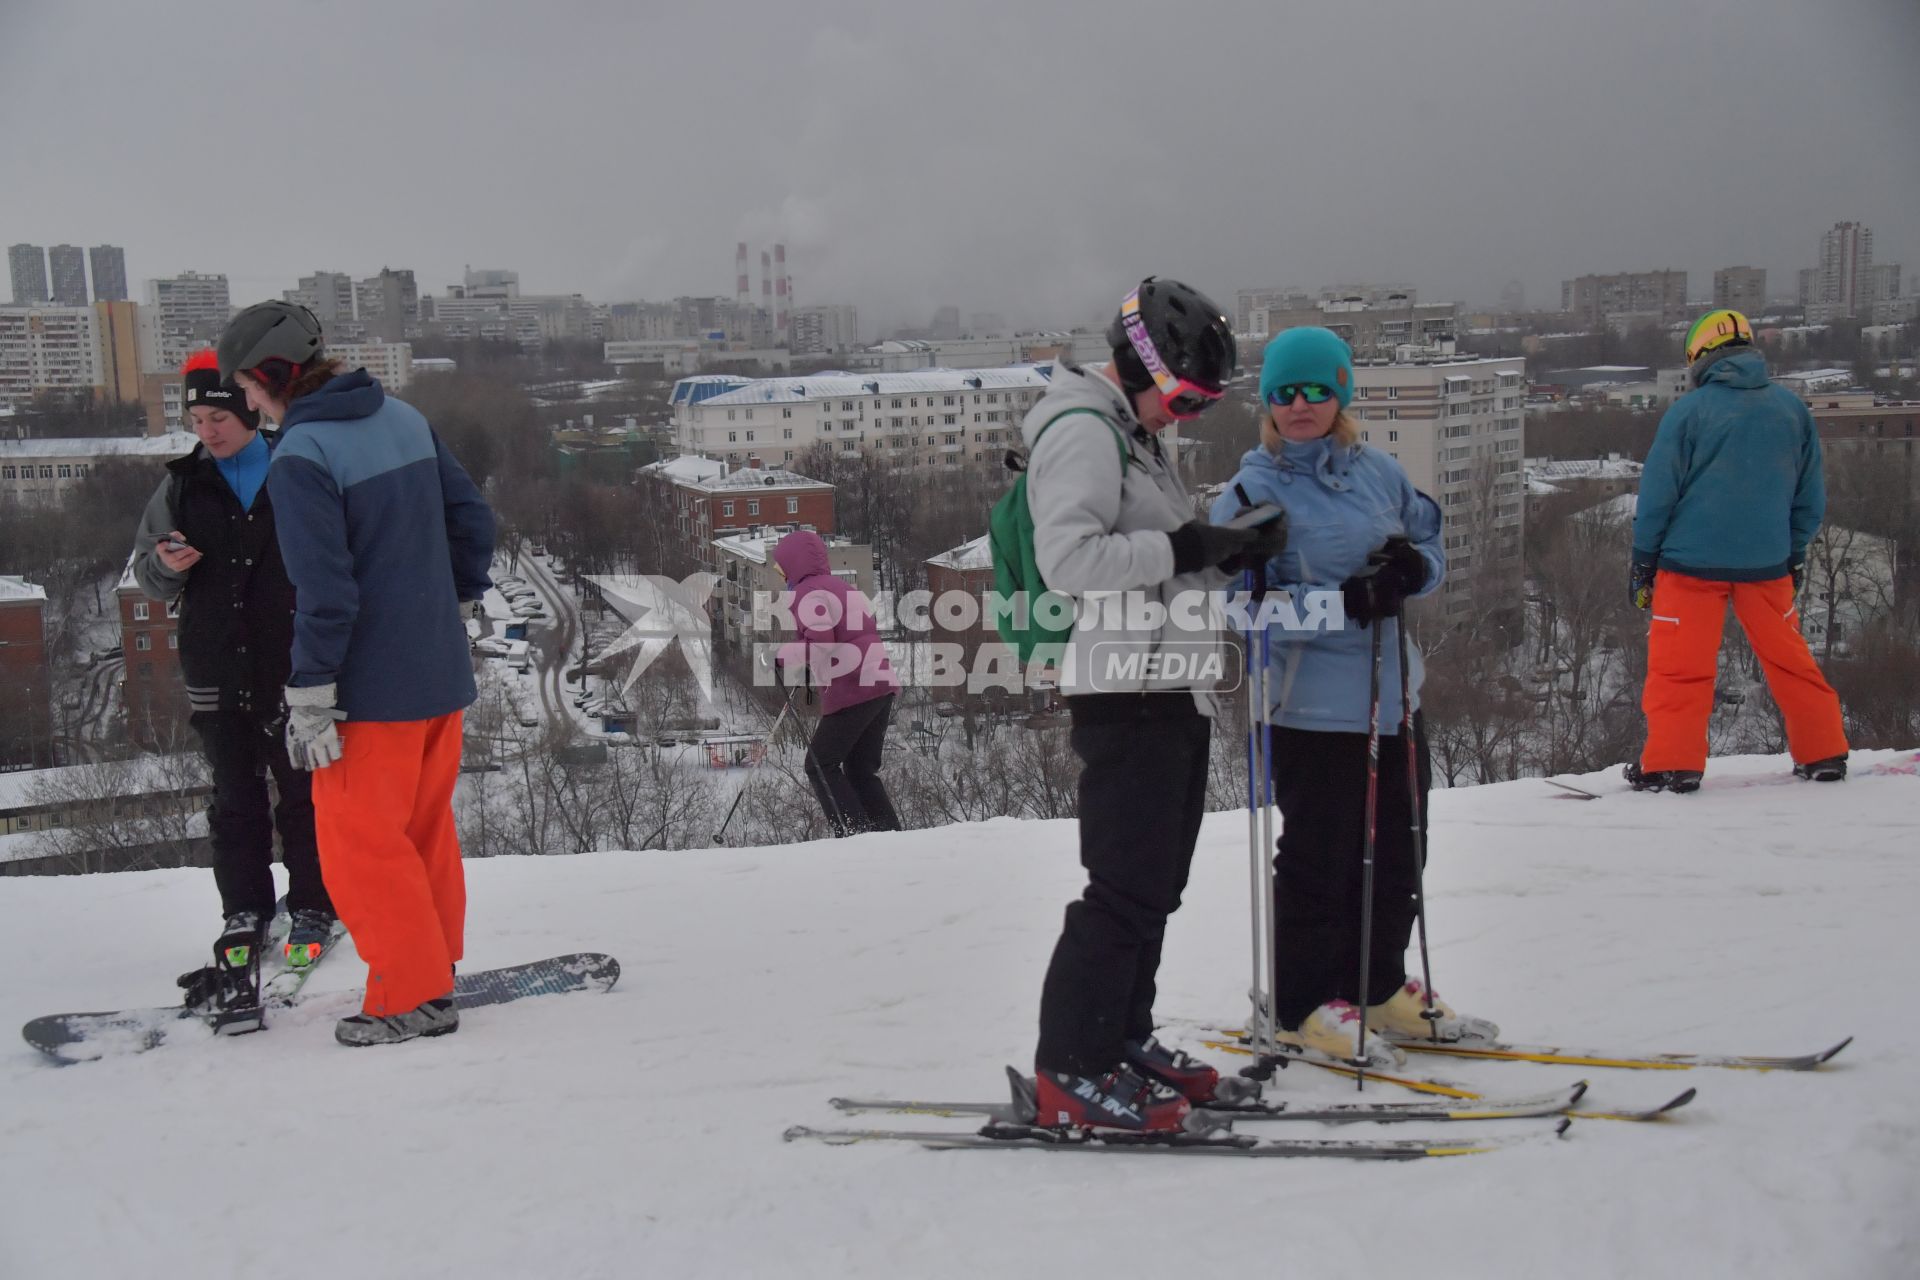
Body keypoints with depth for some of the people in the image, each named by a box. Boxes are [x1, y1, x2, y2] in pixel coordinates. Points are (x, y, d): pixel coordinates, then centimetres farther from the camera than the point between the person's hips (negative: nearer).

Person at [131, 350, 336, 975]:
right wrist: (165, 565, -12)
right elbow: (147, 575, 12)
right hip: (217, 677, 3)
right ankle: (245, 911, 23)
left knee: (303, 795, 7)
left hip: (295, 670, -2)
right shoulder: (184, 484, 5)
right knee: (235, 796, 11)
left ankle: (311, 907, 21)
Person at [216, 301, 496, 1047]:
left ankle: (412, 999, 11)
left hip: (372, 689, -8)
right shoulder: (404, 420, 4)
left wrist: (309, 700, -15)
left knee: (359, 845, 5)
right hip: (441, 673, 8)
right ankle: (434, 969, 29)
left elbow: (325, 593, -22)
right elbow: (473, 522, 9)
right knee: (424, 829, 19)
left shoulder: (299, 458, -18)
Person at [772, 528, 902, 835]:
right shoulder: (842, 587, 22)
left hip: (851, 692, -9)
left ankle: (854, 834, -7)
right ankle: (890, 834, 7)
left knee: (821, 765, 1)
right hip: (882, 685, 9)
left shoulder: (808, 592, -7)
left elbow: (821, 643, -19)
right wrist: (813, 672, 21)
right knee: (862, 769, 15)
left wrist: (784, 658, -7)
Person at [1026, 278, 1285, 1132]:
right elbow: (1067, 558, -23)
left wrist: (1232, 550, 6)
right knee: (1128, 886, -9)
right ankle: (1070, 1070, -1)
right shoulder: (1082, 431, -11)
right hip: (1124, 692, -10)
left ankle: (1123, 1037, 25)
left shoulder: (1138, 439, 22)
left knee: (1157, 879, 15)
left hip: (1173, 691, 10)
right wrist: (1180, 551, -19)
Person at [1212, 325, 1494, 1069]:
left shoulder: (1379, 472, 8)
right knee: (1319, 860, 0)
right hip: (1313, 707, -7)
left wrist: (1414, 567, -7)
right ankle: (1303, 1006, 16)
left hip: (1394, 696, 7)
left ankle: (1379, 988, 33)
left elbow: (1431, 546, 18)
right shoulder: (1254, 491, -8)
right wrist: (1342, 602, -24)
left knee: (1397, 853, 16)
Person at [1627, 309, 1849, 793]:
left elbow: (1657, 491, -4)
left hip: (1692, 559, -4)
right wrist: (1795, 554, 21)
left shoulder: (1688, 410, -7)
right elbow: (1812, 496, 12)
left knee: (1677, 664, 2)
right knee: (1789, 658, 15)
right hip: (1766, 562, 4)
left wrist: (1643, 558, 4)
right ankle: (1823, 753, 19)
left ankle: (1671, 762, -2)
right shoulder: (1792, 408, 6)